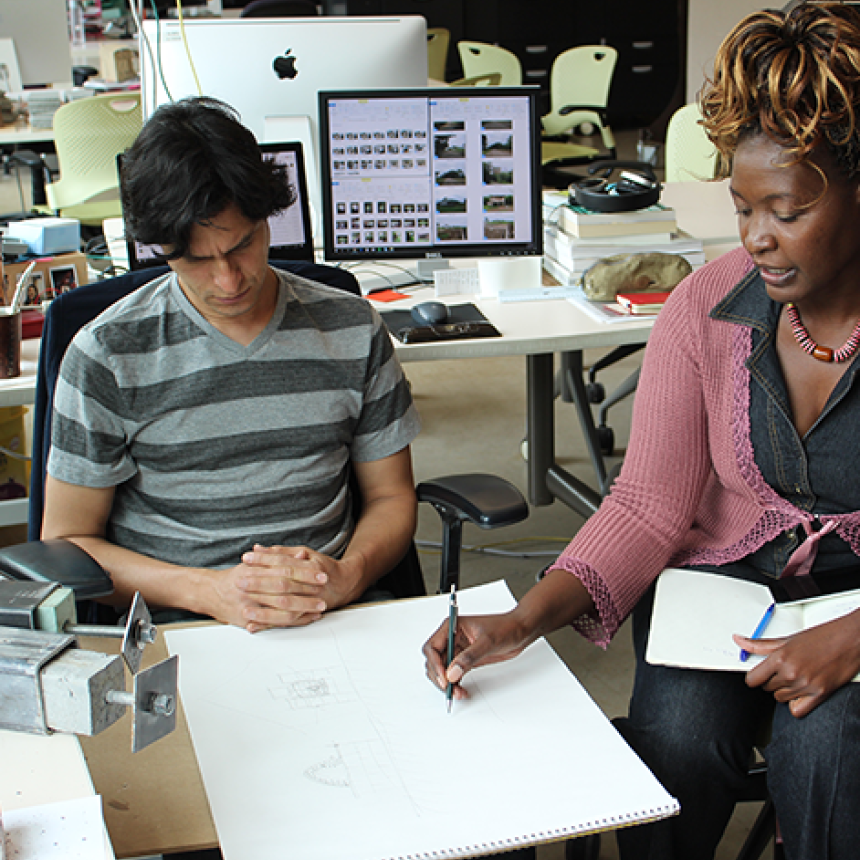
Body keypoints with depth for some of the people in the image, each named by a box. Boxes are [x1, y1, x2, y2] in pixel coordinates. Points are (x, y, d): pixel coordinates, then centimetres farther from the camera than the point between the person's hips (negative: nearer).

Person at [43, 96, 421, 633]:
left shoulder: (353, 331, 7)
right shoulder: (108, 356, -1)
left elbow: (391, 497, 13)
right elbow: (65, 542, 1)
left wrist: (347, 576, -10)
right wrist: (209, 590, -15)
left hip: (331, 614, 1)